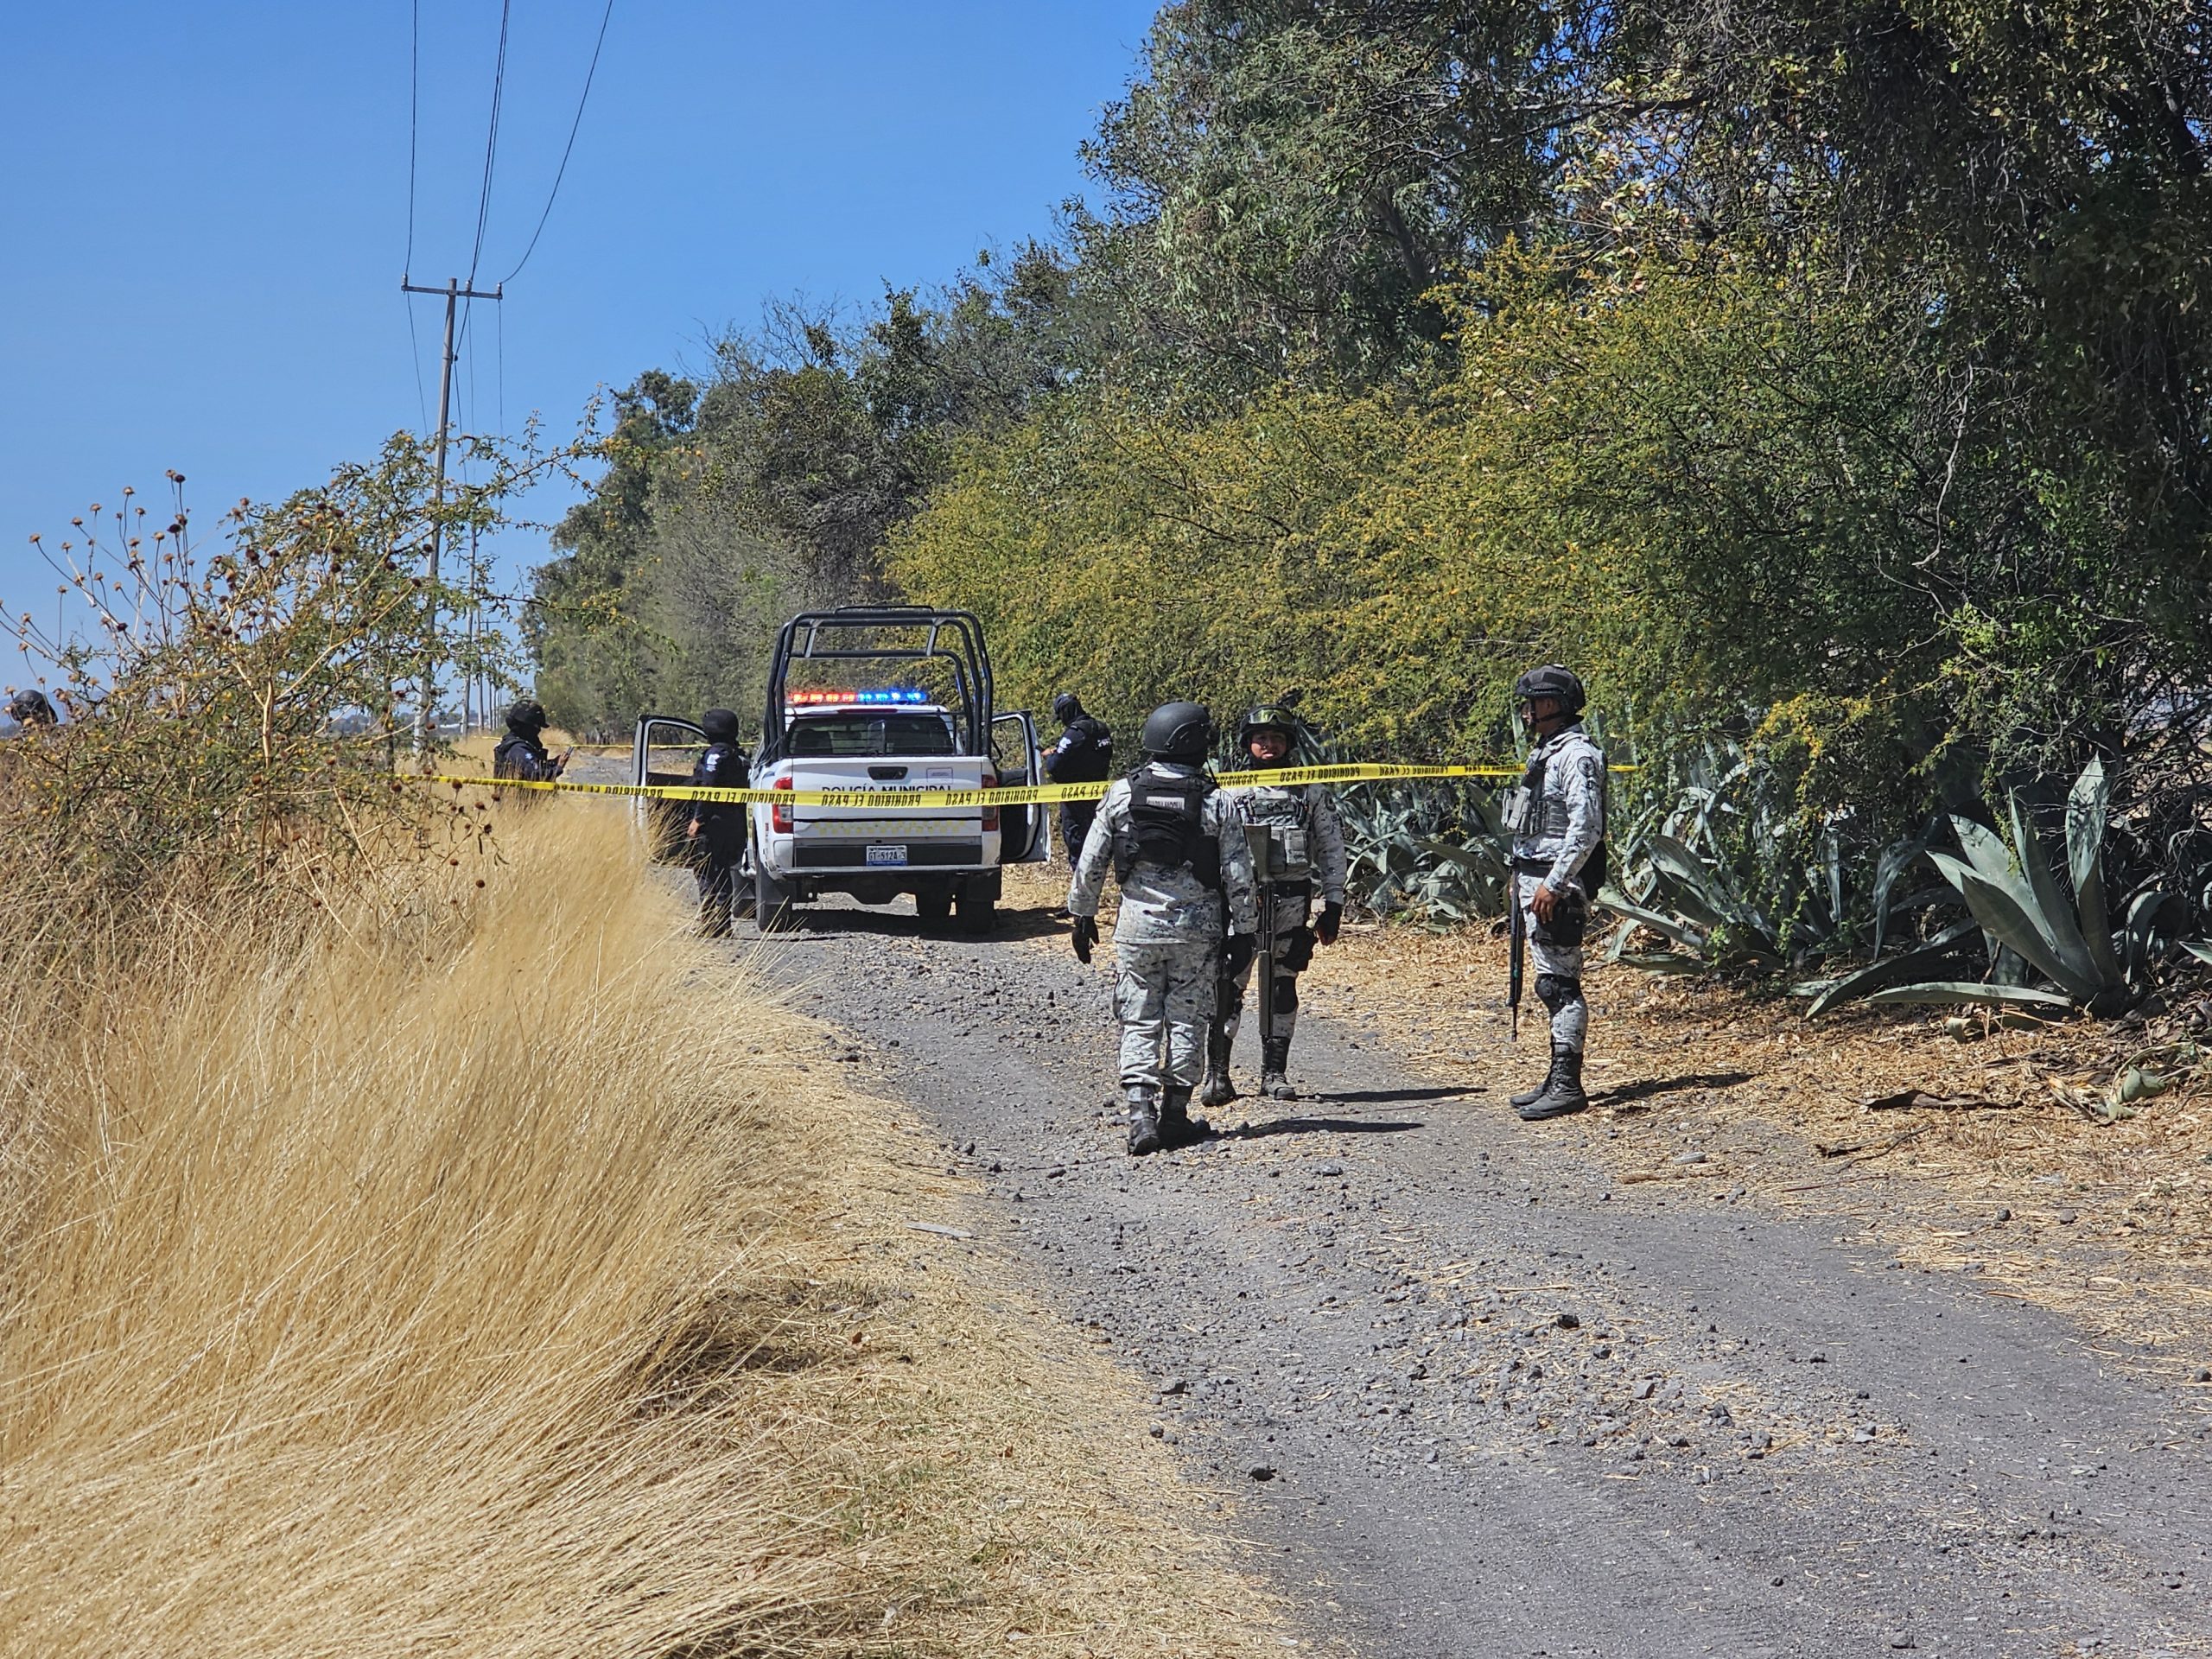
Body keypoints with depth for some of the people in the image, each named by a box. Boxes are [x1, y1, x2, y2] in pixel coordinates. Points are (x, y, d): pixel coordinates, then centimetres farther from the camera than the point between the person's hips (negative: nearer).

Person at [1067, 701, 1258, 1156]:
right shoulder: (1215, 802, -6)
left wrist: (1082, 915, 14)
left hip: (1137, 923, 1)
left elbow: (1091, 863, 2)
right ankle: (1174, 1114, 14)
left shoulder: (1122, 794, -2)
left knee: (1139, 1023, 5)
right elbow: (1237, 875, -4)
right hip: (1197, 927, -1)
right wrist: (1243, 931, 6)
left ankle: (1140, 1117, -7)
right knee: (1186, 1021, 10)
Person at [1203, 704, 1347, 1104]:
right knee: (1228, 988, -7)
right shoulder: (1229, 793, 7)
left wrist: (1333, 905, 5)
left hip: (1291, 902, 1)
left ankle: (1275, 1072, 16)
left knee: (1283, 987, 7)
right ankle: (1217, 1074, -1)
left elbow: (1332, 848, 10)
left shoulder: (1310, 792, 9)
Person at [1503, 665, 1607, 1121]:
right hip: (1536, 880, 10)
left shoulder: (1575, 754, -13)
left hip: (1558, 884, -10)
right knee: (1552, 984, 12)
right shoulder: (1546, 752, 18)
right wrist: (1522, 877, 19)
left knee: (1559, 983, -11)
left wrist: (1554, 883, -23)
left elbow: (1585, 827, -21)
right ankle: (1559, 1079, 18)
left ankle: (1567, 1086, -11)